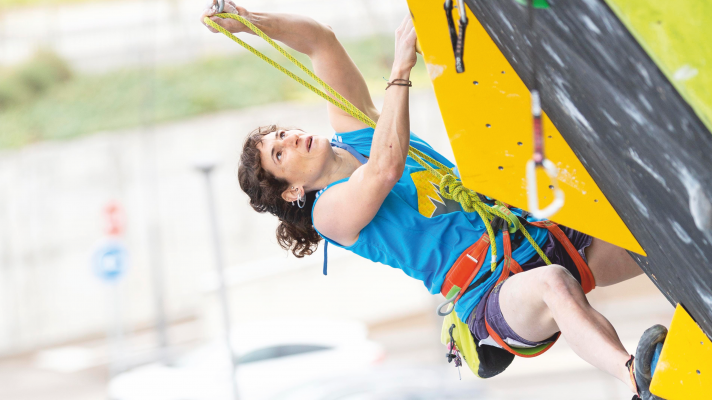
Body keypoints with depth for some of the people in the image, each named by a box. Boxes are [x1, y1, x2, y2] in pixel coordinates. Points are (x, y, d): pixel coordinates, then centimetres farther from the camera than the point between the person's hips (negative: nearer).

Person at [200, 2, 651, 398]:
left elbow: (321, 40, 13)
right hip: (491, 292, -8)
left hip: (540, 237, 9)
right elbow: (386, 170, -25)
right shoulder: (331, 211, -3)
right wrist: (400, 70, -22)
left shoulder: (354, 130, 17)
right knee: (552, 284, -43)